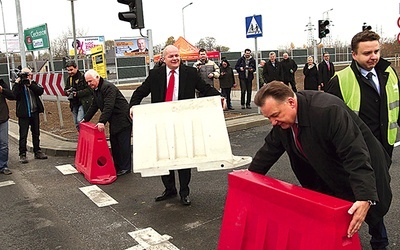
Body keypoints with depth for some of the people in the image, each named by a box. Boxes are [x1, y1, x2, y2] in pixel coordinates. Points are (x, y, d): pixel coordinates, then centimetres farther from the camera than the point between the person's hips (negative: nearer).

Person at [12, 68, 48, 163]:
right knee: (23, 135, -1)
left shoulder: (34, 84, 7)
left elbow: (41, 91, -11)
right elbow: (13, 95, -18)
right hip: (23, 113, -4)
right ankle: (22, 154, 6)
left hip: (34, 112, 4)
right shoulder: (18, 85, -2)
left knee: (36, 133, 13)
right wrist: (17, 83, -20)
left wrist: (30, 84, -19)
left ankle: (37, 152, 24)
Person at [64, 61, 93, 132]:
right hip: (74, 104, 8)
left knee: (80, 121, -18)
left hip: (83, 103, -8)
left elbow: (89, 90, -19)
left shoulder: (83, 76, -13)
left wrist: (77, 93, -23)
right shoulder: (69, 78, 11)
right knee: (76, 124, 13)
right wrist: (67, 92, -6)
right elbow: (65, 89, 18)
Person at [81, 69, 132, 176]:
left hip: (123, 119, -10)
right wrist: (86, 119, 18)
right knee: (114, 143, 14)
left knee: (123, 144, -4)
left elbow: (108, 106, -30)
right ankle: (117, 166, 25)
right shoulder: (96, 89, 12)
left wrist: (102, 121, -35)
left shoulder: (108, 87, -21)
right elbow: (94, 106, 20)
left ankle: (125, 168, 5)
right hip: (114, 121, 10)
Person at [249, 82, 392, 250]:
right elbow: (269, 150, 1)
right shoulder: (282, 118, -13)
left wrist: (366, 199, -46)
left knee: (372, 213, 14)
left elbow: (356, 154, -40)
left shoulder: (328, 110, -37)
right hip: (327, 175, 6)